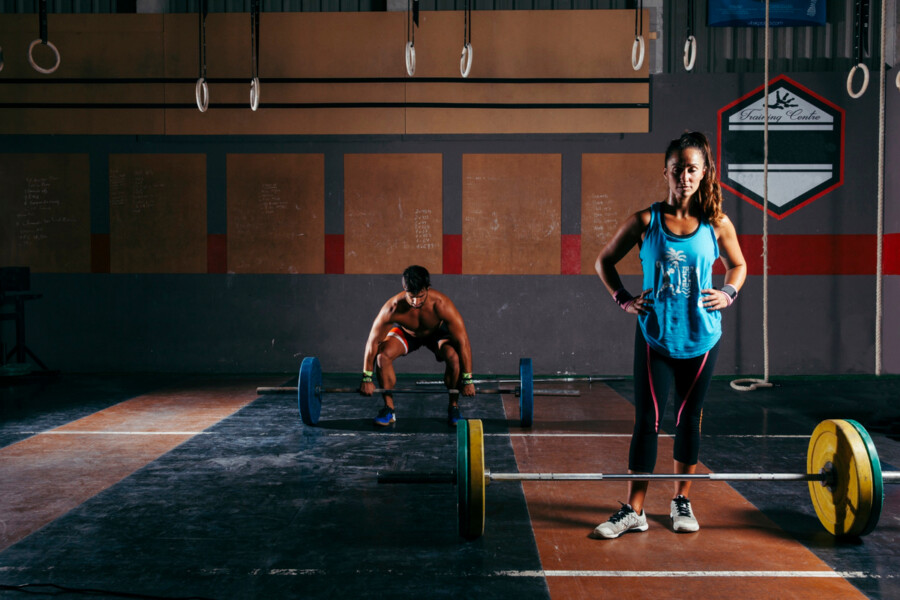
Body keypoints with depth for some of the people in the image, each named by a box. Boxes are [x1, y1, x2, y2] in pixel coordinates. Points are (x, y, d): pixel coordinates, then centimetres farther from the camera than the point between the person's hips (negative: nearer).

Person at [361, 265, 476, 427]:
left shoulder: (441, 305, -39)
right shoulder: (393, 307, -36)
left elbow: (462, 342, -33)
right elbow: (373, 342, -25)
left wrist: (468, 380, -31)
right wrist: (367, 379, -22)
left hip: (437, 332, -1)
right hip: (406, 332, 1)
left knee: (454, 357, -30)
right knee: (383, 356, -26)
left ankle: (454, 407, -7)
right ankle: (388, 409, -7)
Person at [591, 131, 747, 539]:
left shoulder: (717, 224, 0)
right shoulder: (645, 221, -4)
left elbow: (738, 265, 16)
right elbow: (605, 261, 6)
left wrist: (728, 293, -2)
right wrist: (623, 299, -4)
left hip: (701, 337, 2)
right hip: (655, 336, -2)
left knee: (689, 418, 12)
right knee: (647, 420, -2)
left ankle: (682, 501, 27)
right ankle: (633, 511, 6)